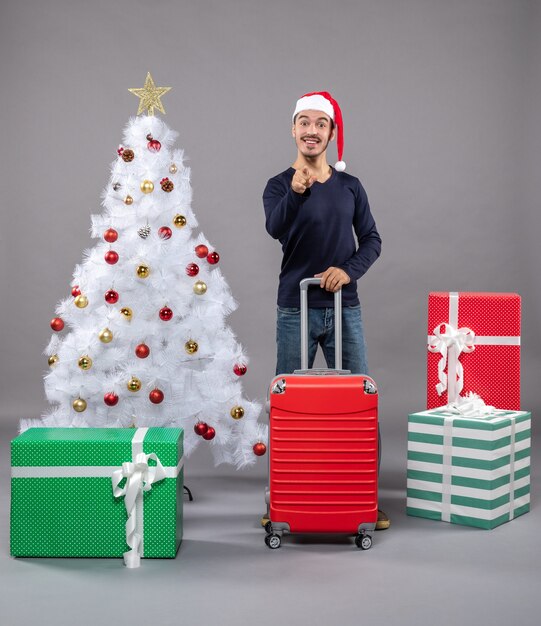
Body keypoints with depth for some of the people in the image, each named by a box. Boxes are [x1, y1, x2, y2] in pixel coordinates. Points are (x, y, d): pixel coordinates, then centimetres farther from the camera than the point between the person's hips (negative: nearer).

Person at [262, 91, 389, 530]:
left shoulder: (350, 186, 8)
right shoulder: (279, 186, -1)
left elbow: (371, 239, 8)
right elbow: (276, 229, -21)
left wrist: (349, 270, -11)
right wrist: (296, 193, -40)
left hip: (344, 308, 2)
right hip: (295, 310, -2)